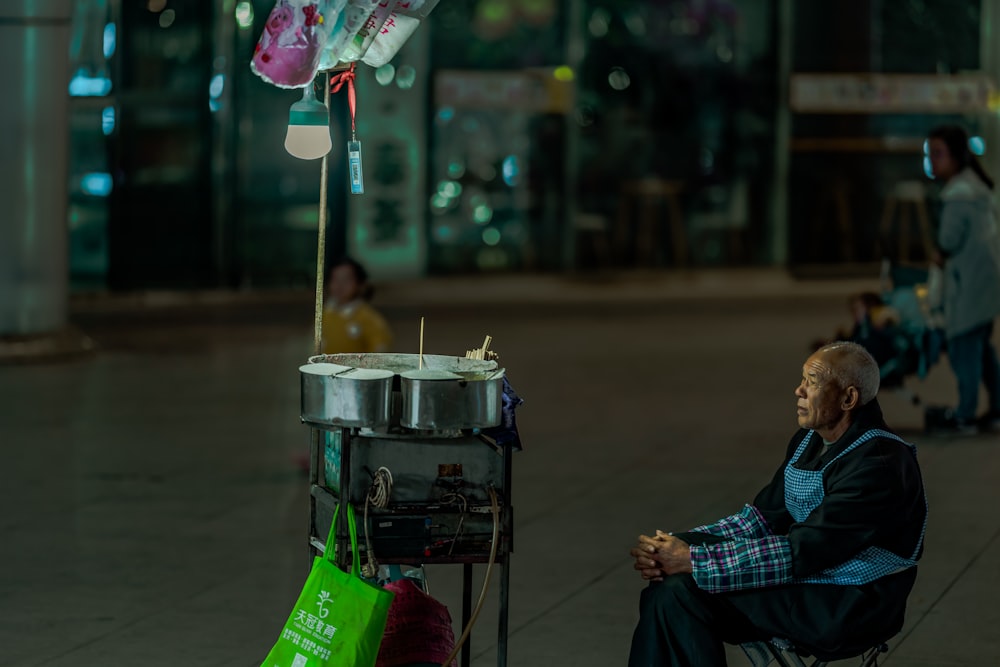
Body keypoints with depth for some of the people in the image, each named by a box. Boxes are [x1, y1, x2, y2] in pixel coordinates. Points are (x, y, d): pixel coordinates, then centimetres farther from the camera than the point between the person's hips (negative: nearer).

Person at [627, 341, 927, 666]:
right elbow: (761, 518, 8)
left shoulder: (878, 465, -22)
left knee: (683, 591, -18)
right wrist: (681, 546, -9)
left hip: (846, 609, -9)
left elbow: (799, 553, -25)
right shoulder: (809, 441, 8)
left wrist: (693, 560, -24)